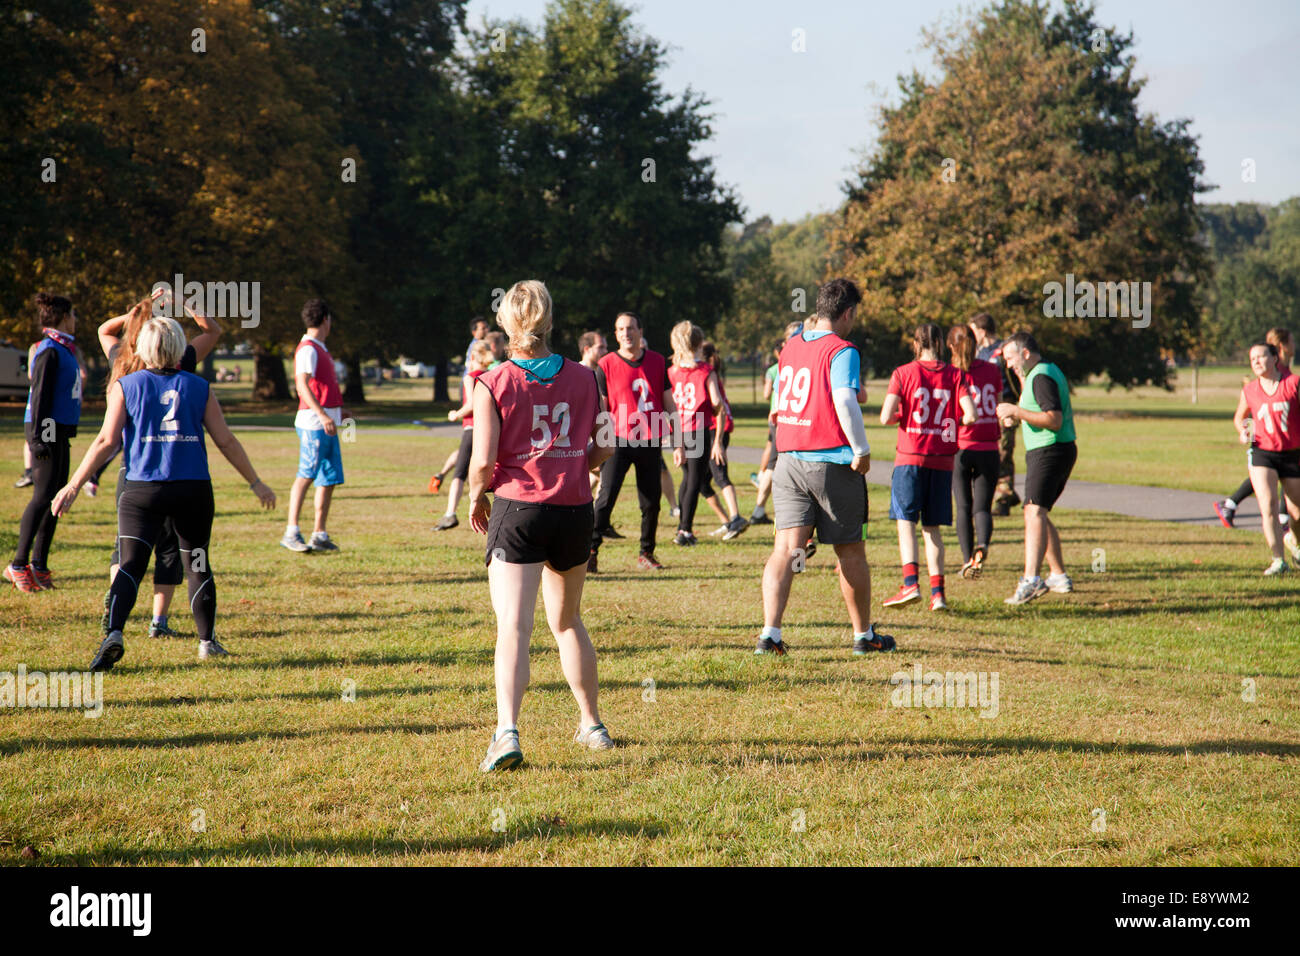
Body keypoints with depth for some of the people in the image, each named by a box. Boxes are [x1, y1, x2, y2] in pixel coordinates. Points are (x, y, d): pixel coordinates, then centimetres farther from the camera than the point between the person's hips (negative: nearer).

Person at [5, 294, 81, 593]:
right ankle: (18, 564, -8)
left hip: (60, 432, 10)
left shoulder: (64, 350, 16)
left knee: (57, 498, 8)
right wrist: (39, 439, -19)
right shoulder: (49, 351, -12)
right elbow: (40, 395, -16)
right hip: (47, 431, -10)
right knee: (44, 496, -11)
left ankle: (39, 564, 12)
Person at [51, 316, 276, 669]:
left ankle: (113, 634, -27)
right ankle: (208, 641, 23)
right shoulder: (199, 388, 6)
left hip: (142, 490, -1)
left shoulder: (126, 386, 3)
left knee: (131, 564, -6)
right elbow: (226, 441, 5)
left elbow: (106, 441, -3)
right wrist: (255, 483, 15)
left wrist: (73, 485, 1)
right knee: (198, 566, 16)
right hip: (194, 489, 1)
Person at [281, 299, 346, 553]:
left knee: (330, 479, 8)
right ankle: (291, 532, -10)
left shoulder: (320, 349, 19)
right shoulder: (307, 349, -10)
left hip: (327, 424, 9)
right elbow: (303, 385, -21)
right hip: (313, 421, -9)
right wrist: (323, 415, -30)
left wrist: (336, 412, 39)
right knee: (306, 475, -10)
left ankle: (320, 534, 11)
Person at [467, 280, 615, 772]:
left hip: (518, 508, -4)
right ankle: (592, 726, 30)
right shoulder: (583, 378, 3)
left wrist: (476, 497, 8)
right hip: (575, 510, 4)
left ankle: (507, 732, -27)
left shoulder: (493, 385, -7)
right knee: (567, 621, 22)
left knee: (513, 626, -10)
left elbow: (483, 460, -11)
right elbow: (603, 446, 8)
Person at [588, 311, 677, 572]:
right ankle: (591, 551, -10)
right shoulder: (606, 365, -1)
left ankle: (646, 554, 19)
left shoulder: (657, 362, 7)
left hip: (650, 442, 3)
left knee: (651, 502, 6)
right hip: (618, 441, -3)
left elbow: (668, 403, 13)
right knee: (607, 495, -14)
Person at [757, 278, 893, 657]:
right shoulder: (841, 350, -11)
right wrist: (862, 450, -16)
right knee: (851, 551, 9)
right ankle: (863, 635, 22)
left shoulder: (790, 346, 11)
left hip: (789, 461, 5)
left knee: (786, 548, -3)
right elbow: (845, 401, -24)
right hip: (833, 464, -5)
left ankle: (770, 633, -17)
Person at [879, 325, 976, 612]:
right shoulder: (955, 375, 3)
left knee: (906, 521, 0)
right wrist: (951, 423, 14)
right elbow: (970, 415, -7)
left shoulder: (903, 373, -2)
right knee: (932, 527, 9)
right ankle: (937, 591, 1)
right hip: (942, 459, 3)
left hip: (910, 457, -3)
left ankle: (910, 583, -17)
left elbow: (886, 417, -11)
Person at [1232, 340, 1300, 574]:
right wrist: (1242, 431, -1)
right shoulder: (1249, 391, 3)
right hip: (1262, 453, 1)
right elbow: (1239, 417, 20)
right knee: (1267, 506, -17)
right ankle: (1278, 561, -13)